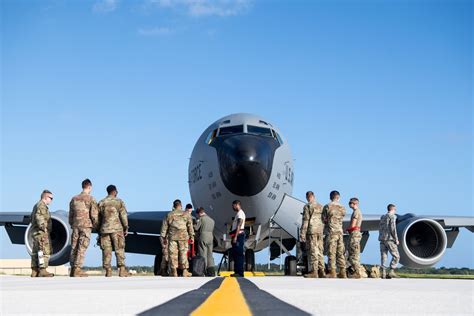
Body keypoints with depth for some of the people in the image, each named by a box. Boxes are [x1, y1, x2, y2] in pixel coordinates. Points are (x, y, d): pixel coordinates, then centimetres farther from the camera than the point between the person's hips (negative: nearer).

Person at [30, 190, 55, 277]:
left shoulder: (36, 206, 21)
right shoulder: (42, 205, -11)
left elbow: (32, 218, 26)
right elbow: (39, 217, -24)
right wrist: (44, 228, -23)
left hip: (35, 232, 11)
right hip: (41, 232, -11)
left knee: (36, 252, 8)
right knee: (44, 251, -13)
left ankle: (34, 272, 8)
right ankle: (42, 271, -18)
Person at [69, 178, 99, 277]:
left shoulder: (74, 199, 11)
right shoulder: (91, 199, -5)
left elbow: (70, 214, 14)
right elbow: (94, 214, -9)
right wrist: (95, 225, 8)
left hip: (75, 226, 5)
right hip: (86, 226, -5)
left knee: (74, 248, 8)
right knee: (82, 248, -6)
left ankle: (73, 269, 10)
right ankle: (77, 269, -10)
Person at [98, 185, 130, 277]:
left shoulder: (101, 203, 10)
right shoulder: (119, 201, 2)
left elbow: (98, 218, 12)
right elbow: (123, 216, -3)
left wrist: (99, 230, 19)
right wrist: (126, 228, 3)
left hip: (104, 229, 3)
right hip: (117, 228, -3)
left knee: (106, 250, 3)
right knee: (119, 249, -1)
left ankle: (108, 271, 0)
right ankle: (122, 270, -7)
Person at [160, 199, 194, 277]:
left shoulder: (169, 215, 6)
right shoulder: (186, 214, 5)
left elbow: (164, 227, 8)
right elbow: (190, 226, 3)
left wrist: (163, 237, 14)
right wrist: (192, 236, 7)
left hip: (172, 237, 0)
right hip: (183, 237, 0)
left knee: (173, 254, 2)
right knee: (183, 253, 4)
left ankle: (174, 272, 1)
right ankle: (185, 271, 2)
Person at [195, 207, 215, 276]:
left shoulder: (201, 218, -5)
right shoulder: (211, 220, 15)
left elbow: (196, 228, -6)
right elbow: (212, 230, 15)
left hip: (203, 238, -6)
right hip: (211, 238, 6)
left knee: (203, 254, -2)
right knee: (210, 254, 9)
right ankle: (211, 271, 4)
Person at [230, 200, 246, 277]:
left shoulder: (240, 213, -9)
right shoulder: (238, 213, 22)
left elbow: (239, 226, -18)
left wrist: (235, 236, -24)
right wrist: (233, 236, 19)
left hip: (239, 235, -10)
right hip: (236, 236, 10)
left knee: (239, 254, -11)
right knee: (235, 254, 12)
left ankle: (240, 272, -11)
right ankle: (237, 272, 16)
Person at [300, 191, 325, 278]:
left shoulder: (307, 207, -5)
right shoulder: (321, 207, 14)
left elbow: (305, 221, -10)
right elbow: (323, 220, 17)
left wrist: (302, 234, -9)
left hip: (311, 232, -6)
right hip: (320, 232, 6)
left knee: (312, 251, -6)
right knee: (319, 251, 9)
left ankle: (314, 272, -7)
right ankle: (321, 271, 9)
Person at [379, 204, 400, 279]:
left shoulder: (382, 217, 18)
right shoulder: (392, 216, -3)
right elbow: (393, 228, -11)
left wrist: (381, 237, 17)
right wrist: (396, 239, -8)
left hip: (382, 239, 7)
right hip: (389, 239, -7)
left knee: (383, 256, 3)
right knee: (396, 256, -1)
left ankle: (383, 273, -3)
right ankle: (391, 272, -10)